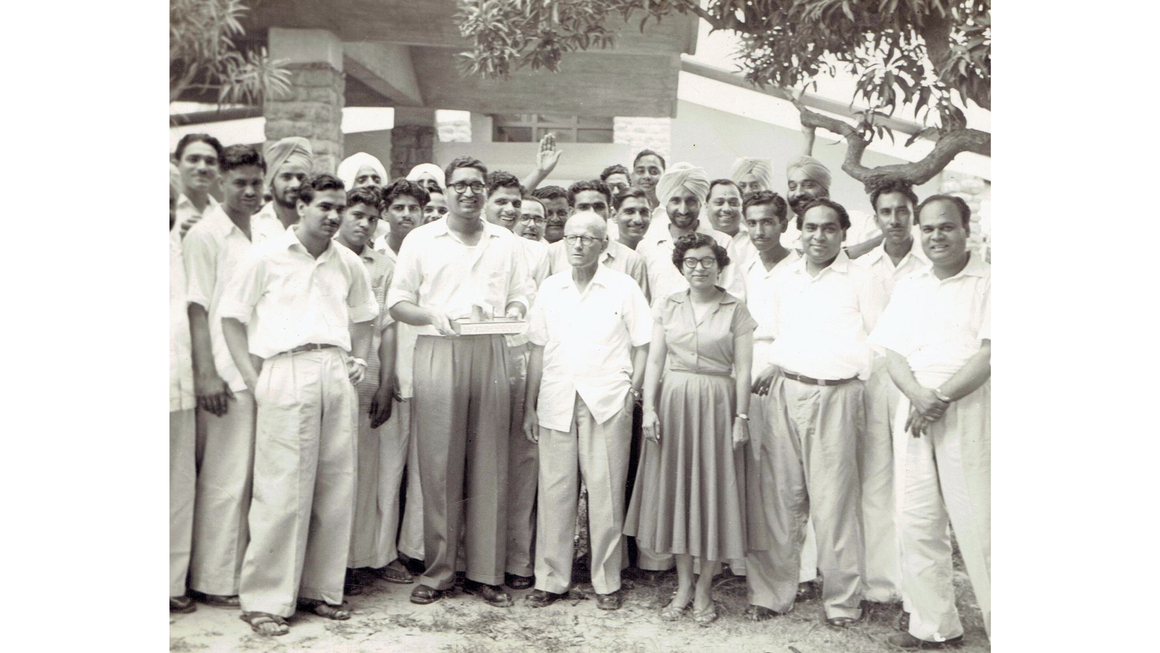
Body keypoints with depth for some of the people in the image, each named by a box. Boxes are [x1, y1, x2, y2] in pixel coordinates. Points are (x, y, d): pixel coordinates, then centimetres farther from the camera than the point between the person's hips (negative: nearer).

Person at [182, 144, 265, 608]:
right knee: (225, 478, -2)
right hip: (225, 375, -6)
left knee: (248, 476, 11)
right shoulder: (205, 234, -3)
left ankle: (243, 570, 21)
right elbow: (197, 308, -7)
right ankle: (214, 579, 9)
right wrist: (206, 374, -14)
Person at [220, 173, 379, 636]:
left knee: (336, 487, 5)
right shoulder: (266, 257, 3)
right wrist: (253, 379, -3)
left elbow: (363, 317, 28)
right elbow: (232, 315, 3)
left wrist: (359, 361, 13)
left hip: (337, 376, 5)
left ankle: (320, 589, 19)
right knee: (283, 490, -5)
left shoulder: (348, 263, 16)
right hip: (286, 375, -4)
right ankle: (264, 600, 7)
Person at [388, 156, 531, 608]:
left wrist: (513, 313, -5)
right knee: (439, 465, -1)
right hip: (438, 352, -2)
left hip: (491, 355, 2)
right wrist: (433, 317, -12)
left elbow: (520, 297, 18)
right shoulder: (420, 240, 10)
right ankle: (437, 572, 9)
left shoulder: (506, 243, 17)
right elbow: (397, 302, 6)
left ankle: (486, 573, 10)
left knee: (490, 464, 2)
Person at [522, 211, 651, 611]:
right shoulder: (550, 288, 12)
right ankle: (550, 580, 16)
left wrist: (633, 390, -6)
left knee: (606, 492, 0)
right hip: (556, 401, 3)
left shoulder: (623, 287, 4)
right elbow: (538, 349, 14)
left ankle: (607, 582, 13)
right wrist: (529, 406, 11)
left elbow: (643, 345, 6)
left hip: (607, 402, -2)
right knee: (553, 491, 4)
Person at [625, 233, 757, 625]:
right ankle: (683, 584, 21)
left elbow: (742, 369, -2)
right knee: (675, 486, 7)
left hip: (718, 403, -2)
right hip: (674, 401, 2)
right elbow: (655, 360, 5)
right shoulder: (667, 306, 8)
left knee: (714, 489, 2)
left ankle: (704, 587, 16)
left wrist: (741, 417, -8)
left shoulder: (736, 310, 2)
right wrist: (649, 407, -4)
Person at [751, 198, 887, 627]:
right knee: (784, 496, 6)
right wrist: (774, 367, 6)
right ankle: (778, 591, 15)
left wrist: (856, 382, -8)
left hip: (834, 396, -4)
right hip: (784, 393, 4)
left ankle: (842, 601, 10)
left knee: (833, 502, -2)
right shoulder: (784, 280, 15)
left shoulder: (860, 281, 2)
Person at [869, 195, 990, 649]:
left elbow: (989, 353, -8)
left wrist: (942, 398, -14)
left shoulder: (987, 281, 1)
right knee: (915, 519, 5)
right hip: (914, 407, 5)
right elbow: (894, 355, 10)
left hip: (968, 408, -5)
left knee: (976, 521, -5)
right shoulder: (908, 286, 17)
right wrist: (917, 395, -8)